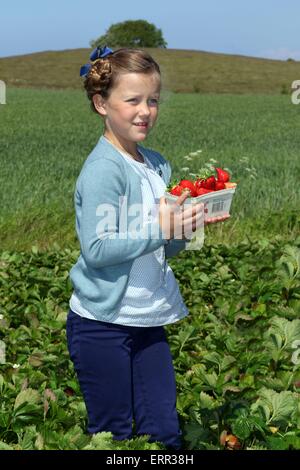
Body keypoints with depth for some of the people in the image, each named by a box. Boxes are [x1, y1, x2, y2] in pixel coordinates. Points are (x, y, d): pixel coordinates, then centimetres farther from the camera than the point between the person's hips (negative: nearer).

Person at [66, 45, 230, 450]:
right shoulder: (102, 169, -16)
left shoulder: (158, 165, 7)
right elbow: (96, 249, -23)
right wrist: (159, 229, -23)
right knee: (113, 436, 8)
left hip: (148, 321, 7)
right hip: (101, 325, -7)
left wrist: (187, 227, -5)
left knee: (165, 433, 10)